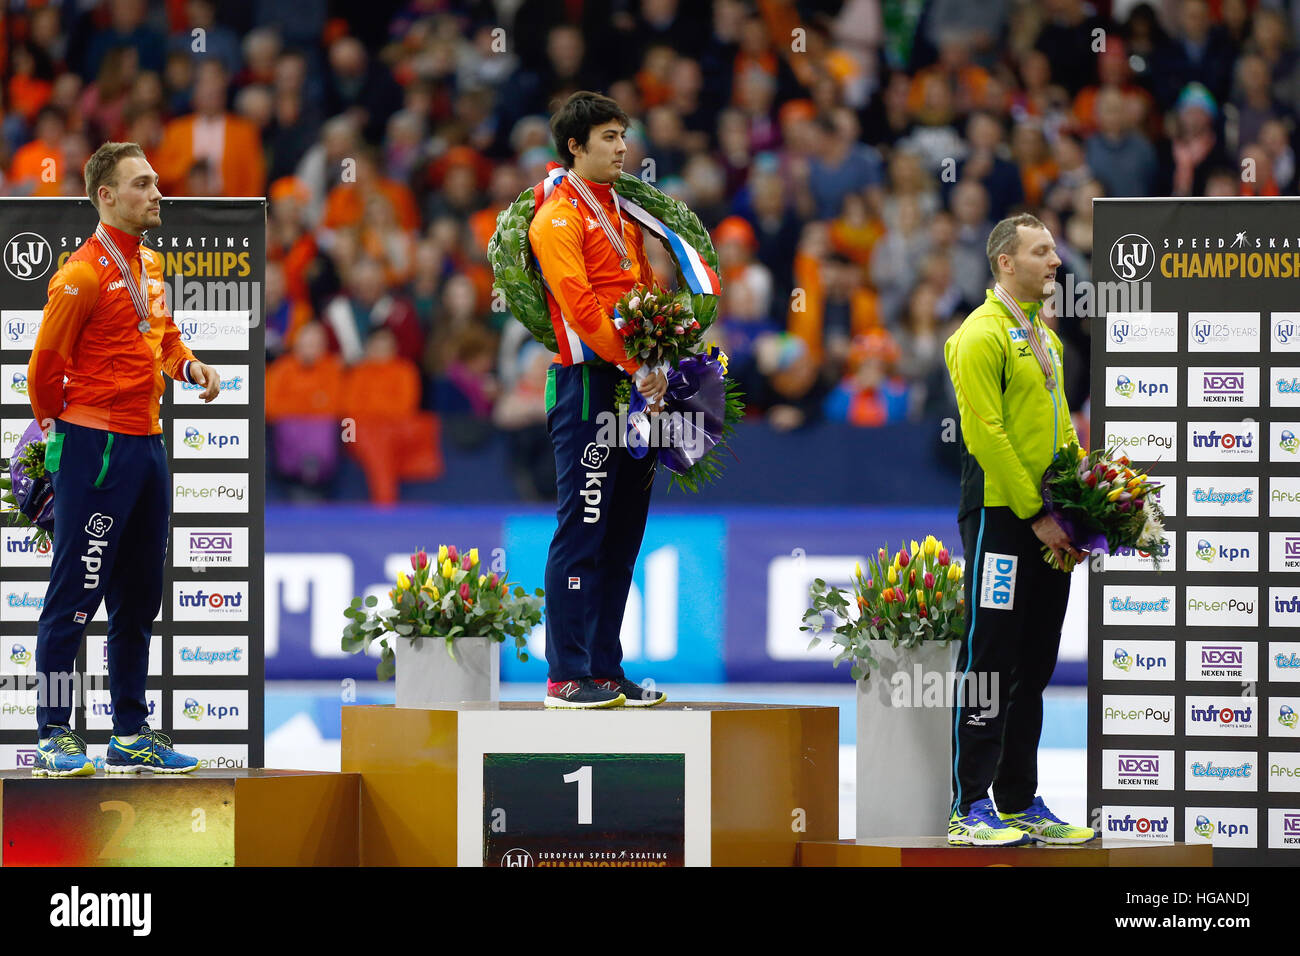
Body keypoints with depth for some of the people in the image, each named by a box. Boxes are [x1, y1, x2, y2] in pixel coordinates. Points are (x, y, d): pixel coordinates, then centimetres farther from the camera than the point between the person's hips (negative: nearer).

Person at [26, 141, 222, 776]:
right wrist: (59, 431, 1)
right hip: (96, 449, -9)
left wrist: (189, 366, 7)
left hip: (146, 446, 9)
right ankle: (53, 737, -4)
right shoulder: (85, 274, -13)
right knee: (74, 598, -6)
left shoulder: (150, 264, 14)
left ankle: (131, 735, 20)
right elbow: (45, 364, -10)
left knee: (138, 599, 13)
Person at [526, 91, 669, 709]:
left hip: (635, 386, 8)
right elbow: (579, 304, -17)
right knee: (582, 531, -9)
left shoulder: (623, 213, 19)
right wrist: (636, 366, -19)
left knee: (623, 535, 9)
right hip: (589, 383, -8)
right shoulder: (558, 218, -7)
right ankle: (567, 676, -9)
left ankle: (607, 671, 14)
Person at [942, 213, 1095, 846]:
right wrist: (1035, 514, -18)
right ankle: (972, 809, -6)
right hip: (1000, 516, -9)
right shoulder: (982, 335, -10)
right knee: (990, 660, -7)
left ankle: (1020, 803, 17)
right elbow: (987, 432, -16)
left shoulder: (1043, 338, 18)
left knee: (1033, 668, 11)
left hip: (1047, 525, 9)